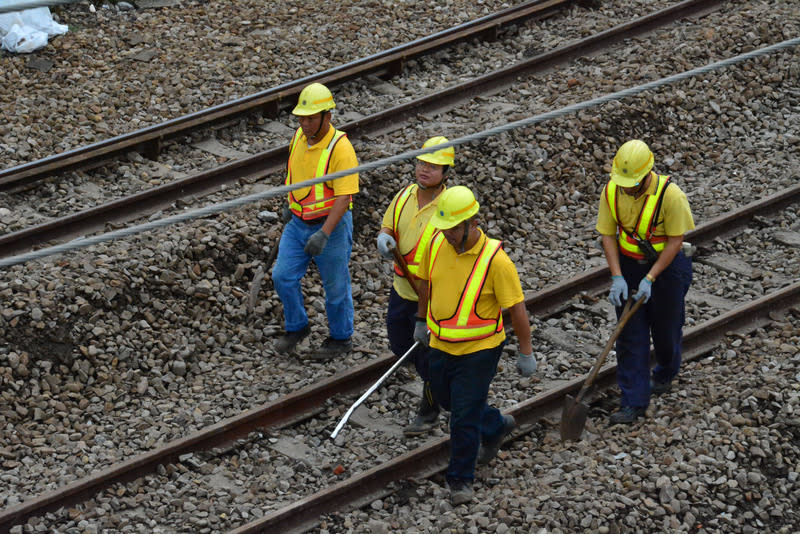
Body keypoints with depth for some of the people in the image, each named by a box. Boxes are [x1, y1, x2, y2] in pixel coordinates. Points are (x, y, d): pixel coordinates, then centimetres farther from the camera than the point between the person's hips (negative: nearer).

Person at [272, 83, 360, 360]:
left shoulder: (340, 148, -24)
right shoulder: (300, 136, -2)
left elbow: (344, 197, -26)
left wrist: (324, 234, -33)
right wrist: (290, 204, 24)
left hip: (331, 224, -6)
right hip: (299, 222, 6)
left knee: (335, 285, 8)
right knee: (283, 276, 4)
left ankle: (340, 339, 27)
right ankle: (296, 327, 25)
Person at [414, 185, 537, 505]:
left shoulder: (495, 260, -24)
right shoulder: (437, 244, -9)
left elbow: (517, 307, -15)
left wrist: (525, 352, -10)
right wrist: (421, 320, 22)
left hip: (479, 351, -6)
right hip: (441, 344, 6)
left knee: (464, 418, -2)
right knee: (446, 400, 24)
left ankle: (460, 480, 18)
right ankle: (496, 426, 50)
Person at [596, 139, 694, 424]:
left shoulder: (669, 194, -26)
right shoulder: (611, 191, -14)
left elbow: (675, 240, -18)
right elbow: (608, 234, -5)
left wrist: (650, 279, -21)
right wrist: (617, 277, -14)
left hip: (667, 263, -3)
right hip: (628, 264, 3)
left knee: (665, 328, 13)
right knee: (630, 333, 1)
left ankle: (664, 375, 45)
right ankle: (633, 403, 5)